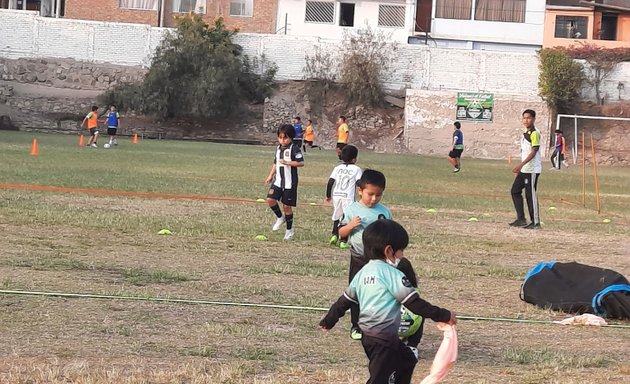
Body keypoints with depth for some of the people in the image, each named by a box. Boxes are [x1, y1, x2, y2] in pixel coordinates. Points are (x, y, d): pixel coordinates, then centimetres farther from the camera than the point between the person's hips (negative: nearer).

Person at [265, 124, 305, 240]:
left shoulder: (294, 148, -10)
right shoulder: (279, 148, 11)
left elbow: (301, 163, -17)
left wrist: (287, 162, -25)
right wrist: (270, 176, 17)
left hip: (289, 182, -6)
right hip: (278, 180, 6)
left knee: (287, 206, 0)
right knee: (270, 199, -11)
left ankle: (289, 230, 15)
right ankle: (280, 217, 15)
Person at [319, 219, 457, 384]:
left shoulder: (363, 273, 10)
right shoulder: (392, 274, -14)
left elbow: (345, 300, 18)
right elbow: (414, 303, -15)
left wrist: (328, 321, 31)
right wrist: (444, 315, -8)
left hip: (368, 334, 9)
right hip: (383, 338, -9)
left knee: (407, 359, 26)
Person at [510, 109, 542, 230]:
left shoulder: (535, 133, -13)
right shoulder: (525, 133, 16)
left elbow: (534, 151, -20)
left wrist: (521, 164, -27)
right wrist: (520, 168, 23)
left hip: (532, 170, -10)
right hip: (524, 169, 10)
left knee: (530, 195, -7)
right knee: (515, 190, 10)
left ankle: (536, 222, 0)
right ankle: (521, 219, 14)